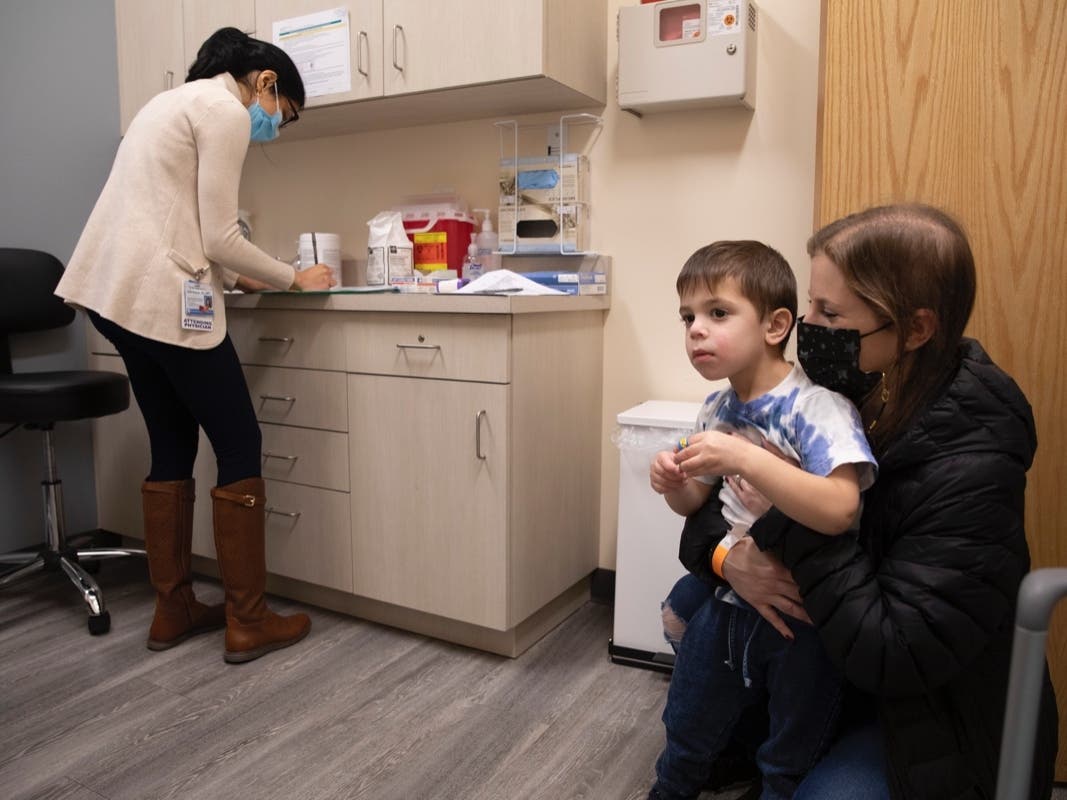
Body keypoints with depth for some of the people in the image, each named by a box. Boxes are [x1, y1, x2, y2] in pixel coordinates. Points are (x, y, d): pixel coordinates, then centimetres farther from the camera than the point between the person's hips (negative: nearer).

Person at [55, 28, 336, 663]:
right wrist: (294, 278, 1)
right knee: (240, 447, -1)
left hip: (117, 290, 10)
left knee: (173, 449, 14)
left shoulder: (178, 100, 24)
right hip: (162, 298, -10)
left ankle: (173, 610, 23)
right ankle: (248, 621, 7)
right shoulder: (225, 111, -6)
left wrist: (233, 278, 16)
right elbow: (218, 237, -12)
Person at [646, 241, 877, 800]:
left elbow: (839, 509, -38)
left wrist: (742, 458, -40)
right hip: (733, 601, 6)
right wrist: (675, 485, -13)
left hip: (806, 614, -5)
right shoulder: (716, 411, -4)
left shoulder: (816, 406, -24)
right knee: (687, 732, 26)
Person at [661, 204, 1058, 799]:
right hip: (828, 643, 6)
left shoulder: (971, 470, -29)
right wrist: (727, 553, -26)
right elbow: (716, 498, -5)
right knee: (709, 623, -10)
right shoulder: (840, 394, -12)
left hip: (940, 721, -5)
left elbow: (891, 656, -32)